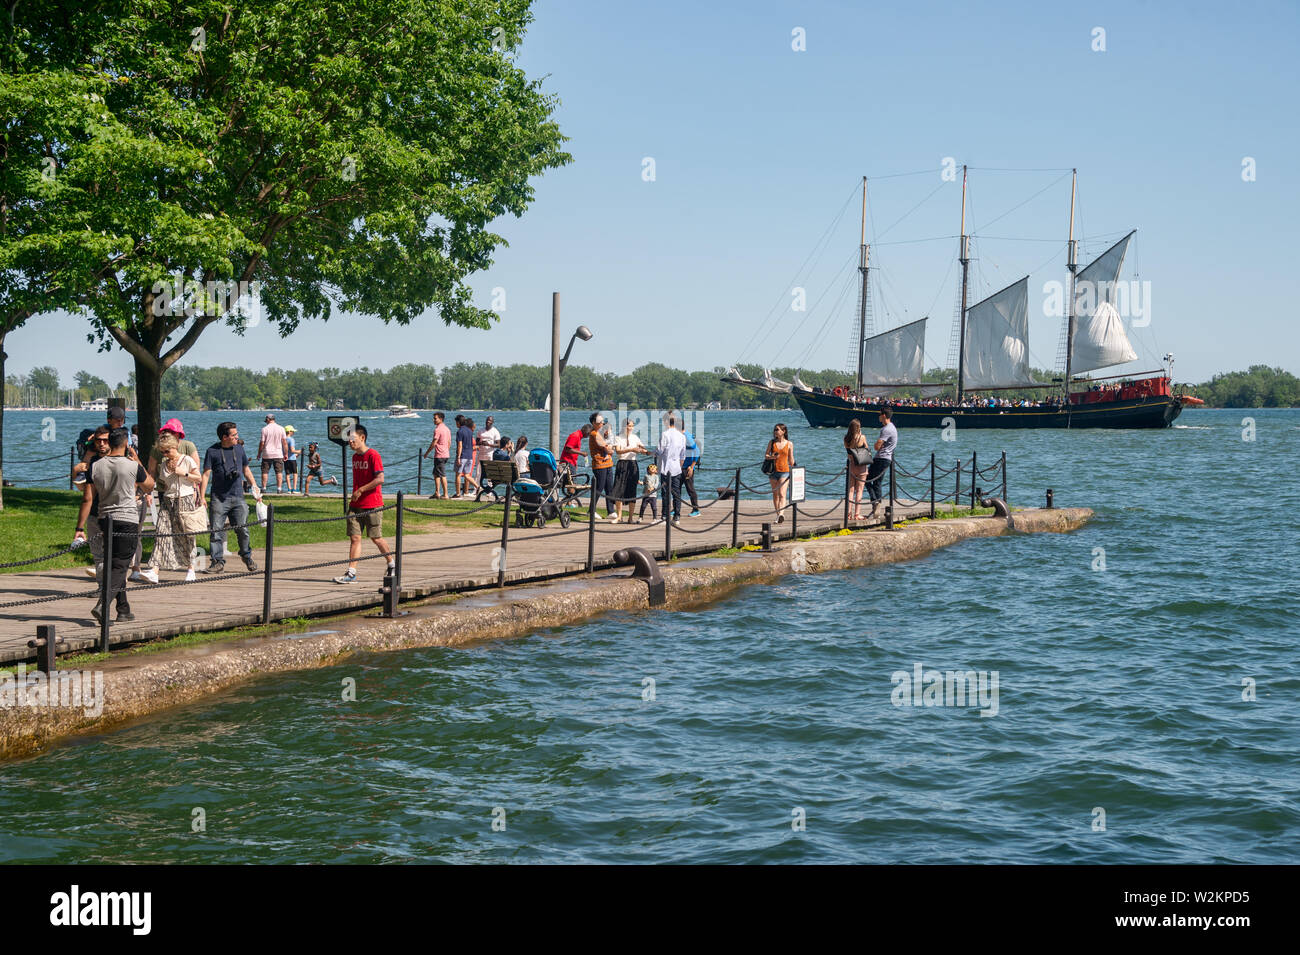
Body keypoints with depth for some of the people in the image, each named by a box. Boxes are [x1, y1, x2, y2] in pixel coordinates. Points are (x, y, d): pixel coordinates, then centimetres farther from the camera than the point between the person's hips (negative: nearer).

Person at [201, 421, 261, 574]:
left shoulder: (239, 448, 11)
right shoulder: (212, 451, -3)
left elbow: (246, 469, 23)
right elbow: (206, 474, -4)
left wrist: (254, 486, 15)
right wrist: (202, 496, -9)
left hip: (238, 497, 3)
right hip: (219, 498, -3)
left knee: (242, 529, 1)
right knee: (216, 531, -3)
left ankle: (247, 556, 20)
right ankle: (218, 561, 3)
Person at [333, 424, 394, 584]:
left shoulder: (373, 455, -13)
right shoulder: (355, 457, 12)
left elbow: (380, 479, -20)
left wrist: (361, 490, -18)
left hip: (372, 505, -7)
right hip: (356, 505, 7)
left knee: (376, 538, 3)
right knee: (354, 538, -1)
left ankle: (392, 564, 24)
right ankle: (351, 573, -5)